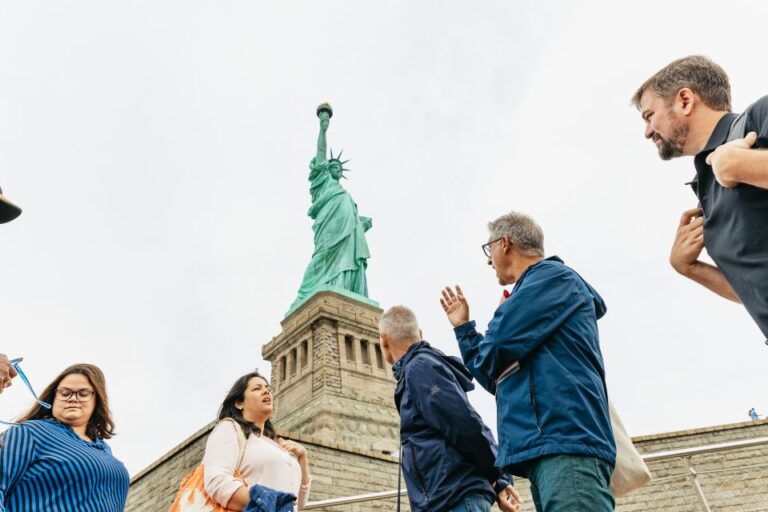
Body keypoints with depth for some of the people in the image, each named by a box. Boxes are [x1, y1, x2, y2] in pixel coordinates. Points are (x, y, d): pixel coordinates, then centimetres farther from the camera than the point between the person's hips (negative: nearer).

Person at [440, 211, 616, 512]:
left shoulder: (552, 276, 1)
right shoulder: (530, 295, 29)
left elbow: (497, 346, -14)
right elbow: (499, 379, 31)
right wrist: (463, 328, 32)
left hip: (565, 438, -10)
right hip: (546, 444, 10)